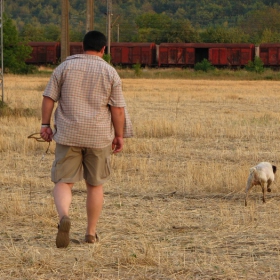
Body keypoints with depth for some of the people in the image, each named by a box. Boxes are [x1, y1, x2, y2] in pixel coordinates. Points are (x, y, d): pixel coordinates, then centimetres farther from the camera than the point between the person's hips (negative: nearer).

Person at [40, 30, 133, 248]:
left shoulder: (65, 67, 3)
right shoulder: (110, 72, 0)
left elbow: (49, 97, 0)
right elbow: (118, 108, -2)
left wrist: (45, 124, 8)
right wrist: (119, 135, 6)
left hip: (67, 135, 0)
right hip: (98, 136, 0)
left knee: (63, 181, 2)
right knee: (95, 185, 12)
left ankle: (64, 217, -26)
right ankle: (91, 233, 16)